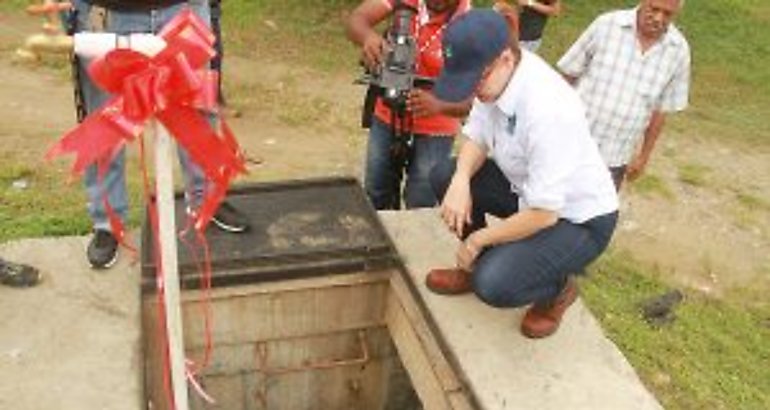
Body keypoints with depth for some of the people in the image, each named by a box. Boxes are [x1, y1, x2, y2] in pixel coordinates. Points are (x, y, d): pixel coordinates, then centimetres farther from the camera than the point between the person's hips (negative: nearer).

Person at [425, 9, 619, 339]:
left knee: (494, 284, -25)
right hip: (530, 187, 8)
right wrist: (461, 181, -22)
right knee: (445, 177, -2)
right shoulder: (495, 74, -14)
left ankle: (558, 288, 9)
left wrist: (478, 239, -18)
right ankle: (475, 266, 18)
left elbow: (544, 213, -31)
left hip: (579, 219, -7)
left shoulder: (547, 109, -36)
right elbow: (476, 139, 0)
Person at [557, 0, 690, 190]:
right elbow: (568, 76, -3)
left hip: (615, 157, 1)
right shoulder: (605, 25, -11)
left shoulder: (679, 50, -5)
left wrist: (644, 155, 8)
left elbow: (661, 110, 4)